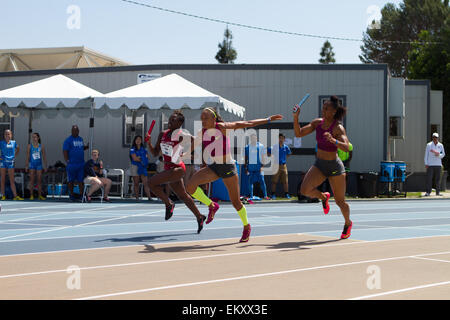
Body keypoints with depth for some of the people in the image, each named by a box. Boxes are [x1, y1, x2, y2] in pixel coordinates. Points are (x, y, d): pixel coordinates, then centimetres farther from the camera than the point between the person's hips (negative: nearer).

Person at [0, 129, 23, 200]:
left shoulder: (14, 142, 7)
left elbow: (18, 149, 26)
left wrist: (15, 156, 14)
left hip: (11, 162, 2)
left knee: (12, 180, 1)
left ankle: (15, 196, -1)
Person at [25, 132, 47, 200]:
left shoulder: (41, 146, 3)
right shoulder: (30, 146, 2)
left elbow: (44, 156, 6)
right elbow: (28, 156, 4)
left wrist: (45, 166, 3)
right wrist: (27, 166, 0)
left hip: (39, 164, 1)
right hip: (32, 165, -1)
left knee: (39, 180, 1)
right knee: (32, 180, -1)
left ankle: (39, 195, 5)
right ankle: (31, 195, 2)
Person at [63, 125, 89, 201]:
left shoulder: (80, 139, 14)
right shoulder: (68, 140, -5)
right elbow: (65, 151, -9)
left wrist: (87, 147, 6)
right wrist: (67, 161, -17)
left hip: (81, 164, 5)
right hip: (72, 164, -5)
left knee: (81, 180, 3)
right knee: (71, 180, 4)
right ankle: (71, 195, 13)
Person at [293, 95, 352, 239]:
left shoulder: (338, 128, -18)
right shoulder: (317, 122, -1)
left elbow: (346, 148, -30)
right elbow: (299, 133, -1)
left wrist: (333, 140, -48)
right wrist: (296, 117, -15)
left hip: (335, 166, -4)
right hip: (319, 164, 4)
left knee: (340, 201, 6)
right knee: (305, 190, -20)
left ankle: (348, 223, 37)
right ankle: (323, 197, 14)